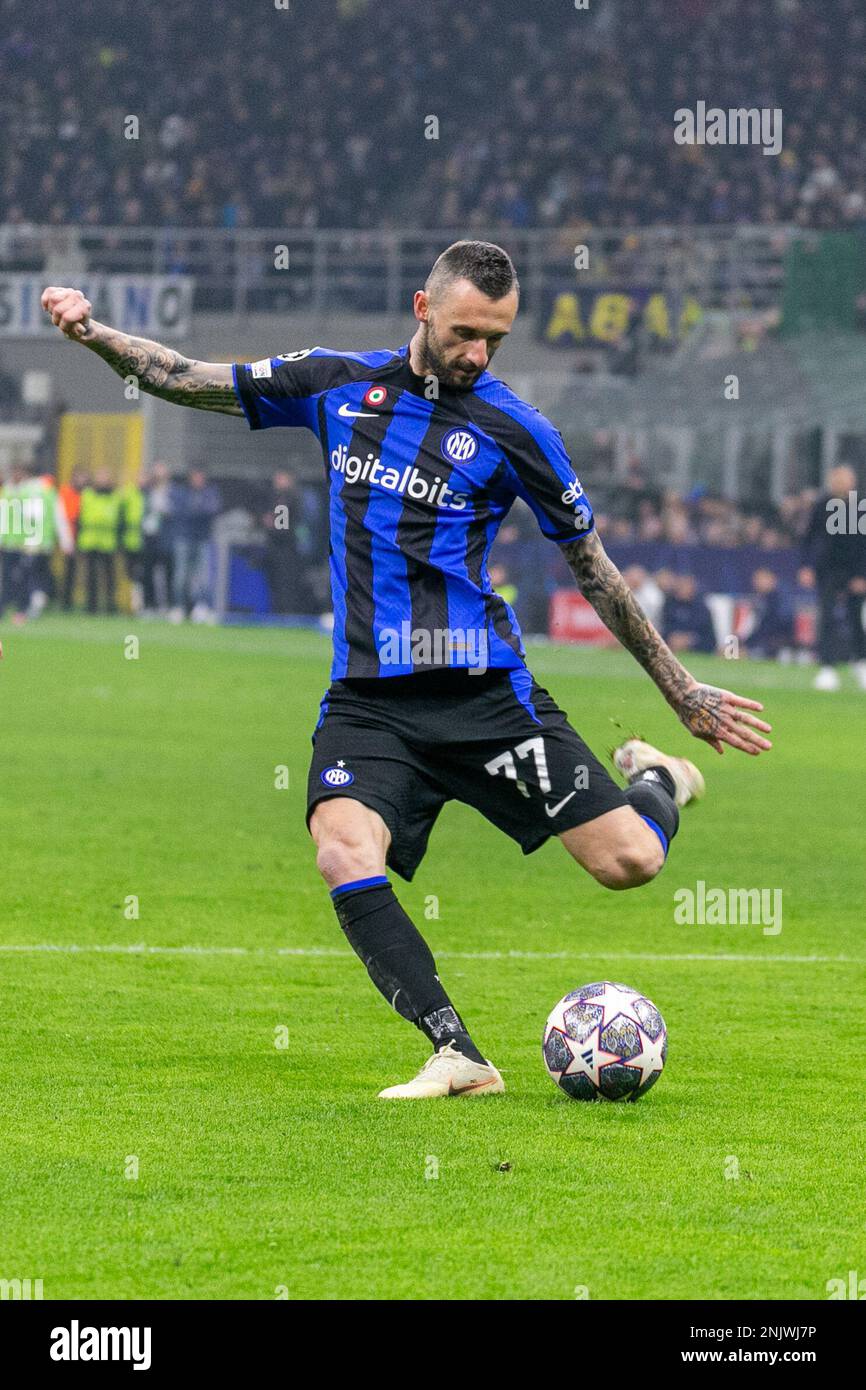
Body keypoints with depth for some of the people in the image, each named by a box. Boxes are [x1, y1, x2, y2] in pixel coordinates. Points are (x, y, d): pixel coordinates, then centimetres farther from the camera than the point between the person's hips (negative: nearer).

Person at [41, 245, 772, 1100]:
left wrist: (684, 693, 10)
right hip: (368, 700, 1)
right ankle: (457, 1056, -26)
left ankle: (656, 781, 28)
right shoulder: (339, 384, 7)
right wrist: (92, 333, -1)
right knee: (344, 852, -29)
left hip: (484, 691, -1)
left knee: (629, 861, -10)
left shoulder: (510, 429, 0)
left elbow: (594, 571, 9)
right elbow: (186, 381, 14)